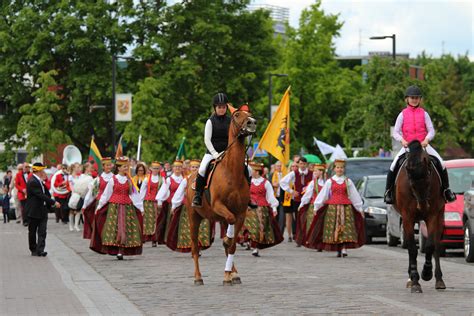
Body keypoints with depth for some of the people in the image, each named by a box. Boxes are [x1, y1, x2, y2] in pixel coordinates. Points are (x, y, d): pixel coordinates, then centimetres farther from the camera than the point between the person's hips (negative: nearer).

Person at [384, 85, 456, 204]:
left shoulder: (424, 114, 6)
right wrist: (402, 140, -18)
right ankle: (388, 191, -6)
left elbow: (431, 130, 2)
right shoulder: (403, 115, 4)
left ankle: (446, 190, 0)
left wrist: (427, 139, -18)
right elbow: (395, 132, 2)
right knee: (394, 166, -20)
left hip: (423, 145, 1)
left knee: (441, 164, -14)